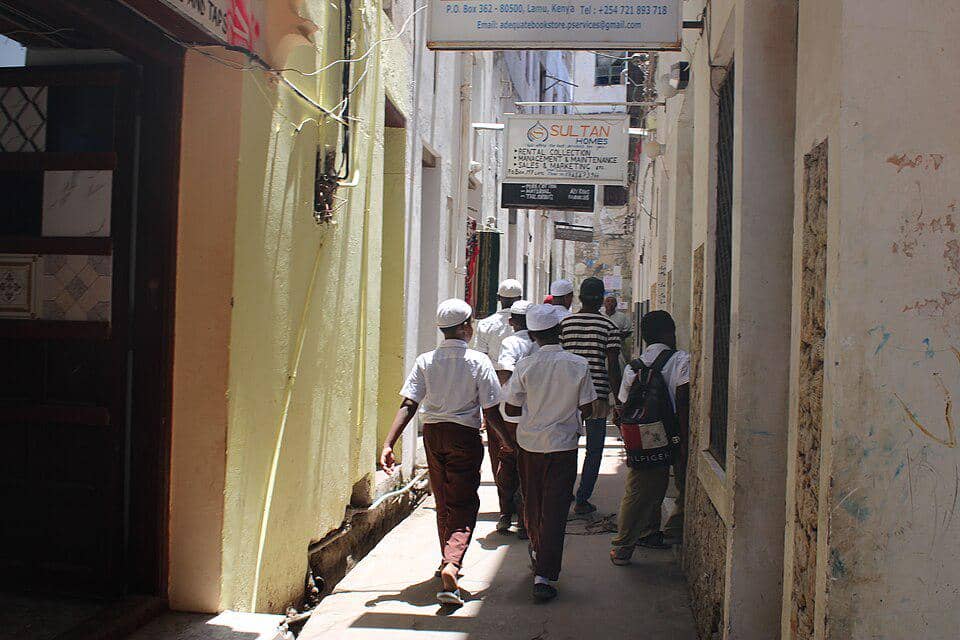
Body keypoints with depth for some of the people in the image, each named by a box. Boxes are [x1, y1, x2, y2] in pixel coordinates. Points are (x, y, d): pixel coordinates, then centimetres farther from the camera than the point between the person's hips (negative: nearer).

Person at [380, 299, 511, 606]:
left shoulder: (425, 361, -2)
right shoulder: (479, 362, -10)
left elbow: (408, 406, -10)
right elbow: (490, 411, -11)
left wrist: (388, 444, -12)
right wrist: (510, 441, 2)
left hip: (432, 434, 4)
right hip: (464, 435, -4)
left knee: (442, 502, 20)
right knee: (463, 505, -1)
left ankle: (448, 560, 37)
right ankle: (452, 564, -23)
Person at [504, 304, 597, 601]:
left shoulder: (525, 366, -10)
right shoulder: (578, 365, -10)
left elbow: (511, 409, -6)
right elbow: (586, 409, -4)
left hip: (529, 444, 2)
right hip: (563, 445, -1)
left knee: (532, 503, 20)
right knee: (555, 510, 2)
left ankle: (537, 552, 41)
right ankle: (545, 575, -2)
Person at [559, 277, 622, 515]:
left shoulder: (565, 323, 2)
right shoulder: (609, 327, -5)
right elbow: (613, 366, -7)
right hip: (598, 394, -2)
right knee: (594, 450, 8)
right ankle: (582, 500, 8)